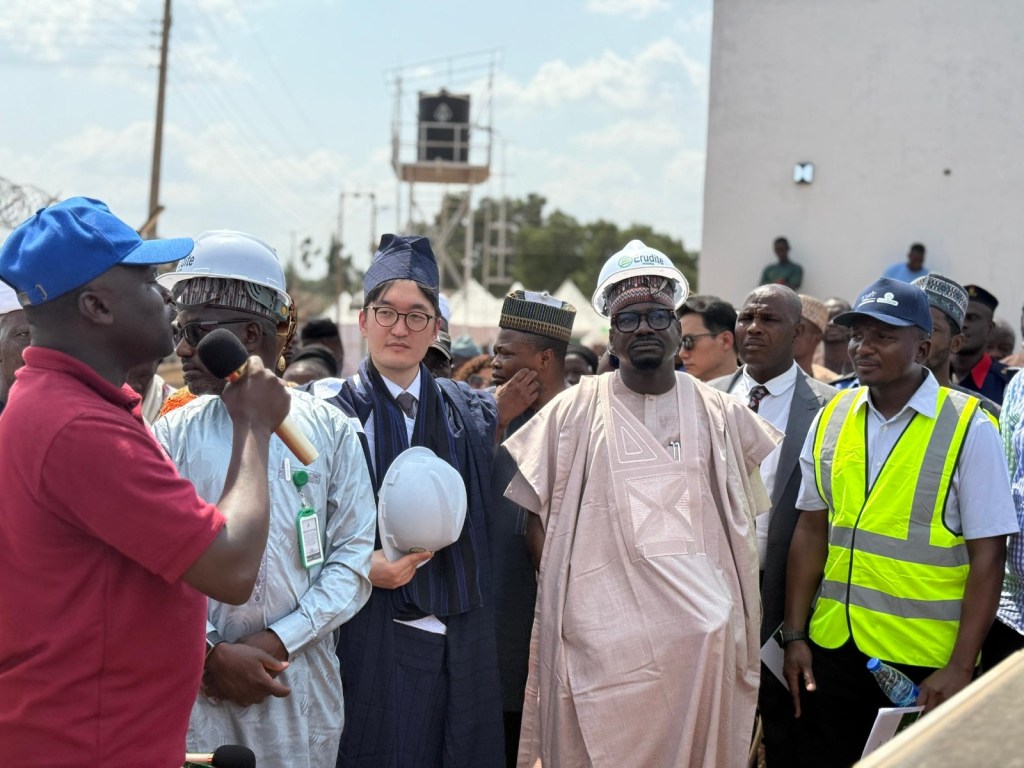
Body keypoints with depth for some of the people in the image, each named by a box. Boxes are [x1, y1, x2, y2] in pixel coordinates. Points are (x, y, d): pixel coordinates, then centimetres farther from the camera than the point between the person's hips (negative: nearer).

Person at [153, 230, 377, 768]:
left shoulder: (329, 430, 3)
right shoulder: (171, 436, 2)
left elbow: (354, 560, -1)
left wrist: (278, 642, -10)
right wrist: (212, 655, -13)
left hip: (302, 680, 0)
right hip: (197, 688, 0)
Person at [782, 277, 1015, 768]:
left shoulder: (968, 428, -9)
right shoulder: (831, 419, 5)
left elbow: (988, 556, -10)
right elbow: (811, 530, 10)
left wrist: (960, 668, -15)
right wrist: (794, 635, 6)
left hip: (923, 662, -4)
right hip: (831, 649, 4)